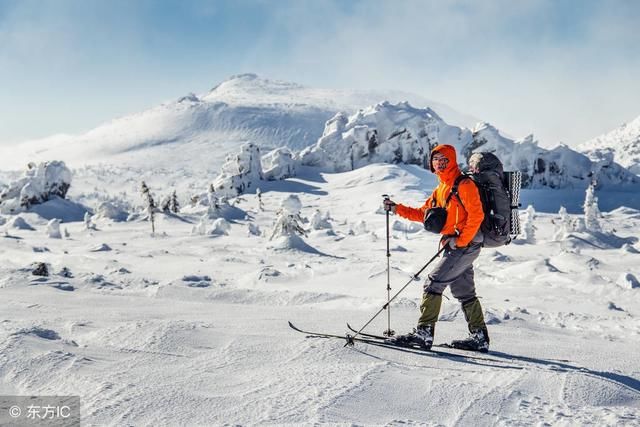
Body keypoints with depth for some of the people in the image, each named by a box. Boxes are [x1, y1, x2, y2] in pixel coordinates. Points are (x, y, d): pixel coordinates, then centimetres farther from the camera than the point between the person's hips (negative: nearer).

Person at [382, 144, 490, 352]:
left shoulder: (463, 185, -11)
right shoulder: (441, 189, 16)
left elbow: (476, 215, -17)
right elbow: (423, 214, 17)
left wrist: (460, 241, -18)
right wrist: (397, 209, 8)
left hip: (467, 245, -9)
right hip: (455, 246, 9)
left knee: (433, 284, -12)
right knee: (464, 292, 13)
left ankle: (424, 333, -10)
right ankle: (479, 337, 21)